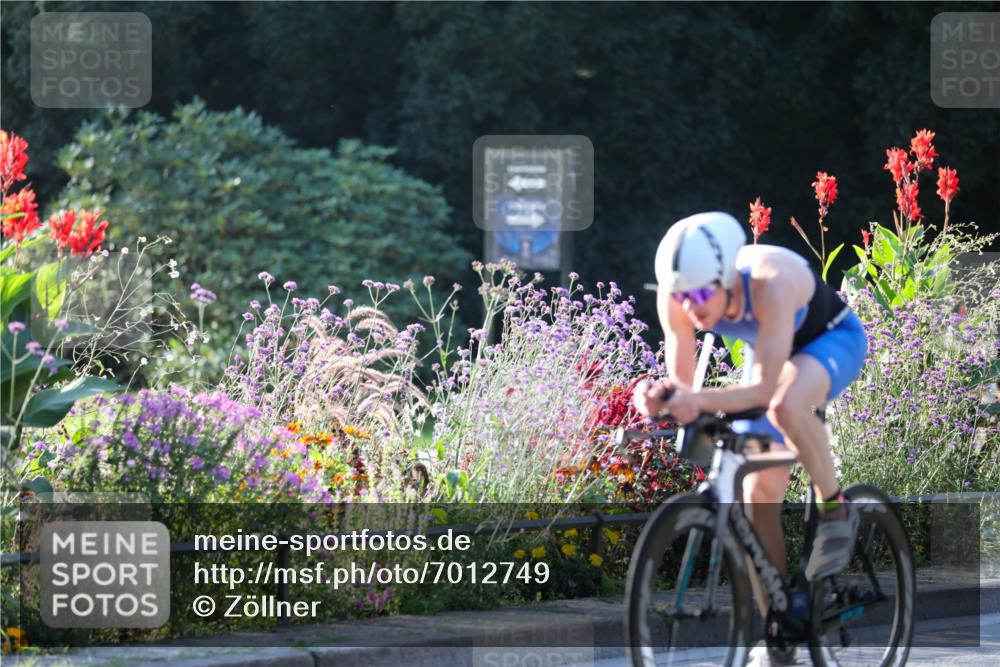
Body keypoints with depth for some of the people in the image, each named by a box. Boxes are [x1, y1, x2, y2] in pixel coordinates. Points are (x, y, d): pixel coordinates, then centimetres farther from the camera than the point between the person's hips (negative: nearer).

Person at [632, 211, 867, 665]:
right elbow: (683, 384, -22)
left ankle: (835, 511, -16)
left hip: (832, 340, -5)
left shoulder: (770, 283, -41)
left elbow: (762, 389, -44)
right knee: (759, 498, -2)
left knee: (785, 405, -40)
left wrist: (700, 401, -60)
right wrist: (662, 397, -45)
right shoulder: (678, 298, -27)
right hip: (770, 351, 6)